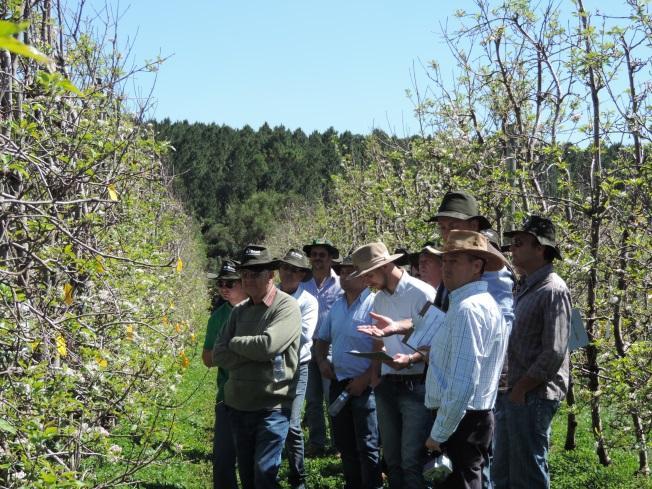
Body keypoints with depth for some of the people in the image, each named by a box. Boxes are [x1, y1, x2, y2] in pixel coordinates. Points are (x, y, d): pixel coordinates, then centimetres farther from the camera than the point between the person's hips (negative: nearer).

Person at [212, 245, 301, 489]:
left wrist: (235, 342, -7)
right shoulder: (239, 311, 8)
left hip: (272, 406, -6)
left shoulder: (287, 307, -9)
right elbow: (218, 356, 2)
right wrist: (253, 352, -12)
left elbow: (268, 344, -24)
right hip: (238, 405, 6)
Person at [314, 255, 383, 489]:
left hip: (364, 385, -8)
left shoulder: (374, 304, -13)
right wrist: (321, 359, 5)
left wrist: (365, 378, -20)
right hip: (339, 382, 8)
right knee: (344, 443, 16)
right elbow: (322, 339, 24)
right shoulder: (337, 307, 12)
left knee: (367, 446, 0)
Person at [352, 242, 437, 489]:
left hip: (415, 385, -7)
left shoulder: (422, 294, -11)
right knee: (392, 458, 13)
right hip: (386, 385, 7)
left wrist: (409, 360, -27)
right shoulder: (379, 299, 12)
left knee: (412, 460, -9)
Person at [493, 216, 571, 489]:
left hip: (533, 396, -9)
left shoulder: (553, 290, -14)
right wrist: (511, 390, 11)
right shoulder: (525, 288, 15)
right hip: (515, 394, 9)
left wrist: (520, 389, -15)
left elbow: (554, 353, -20)